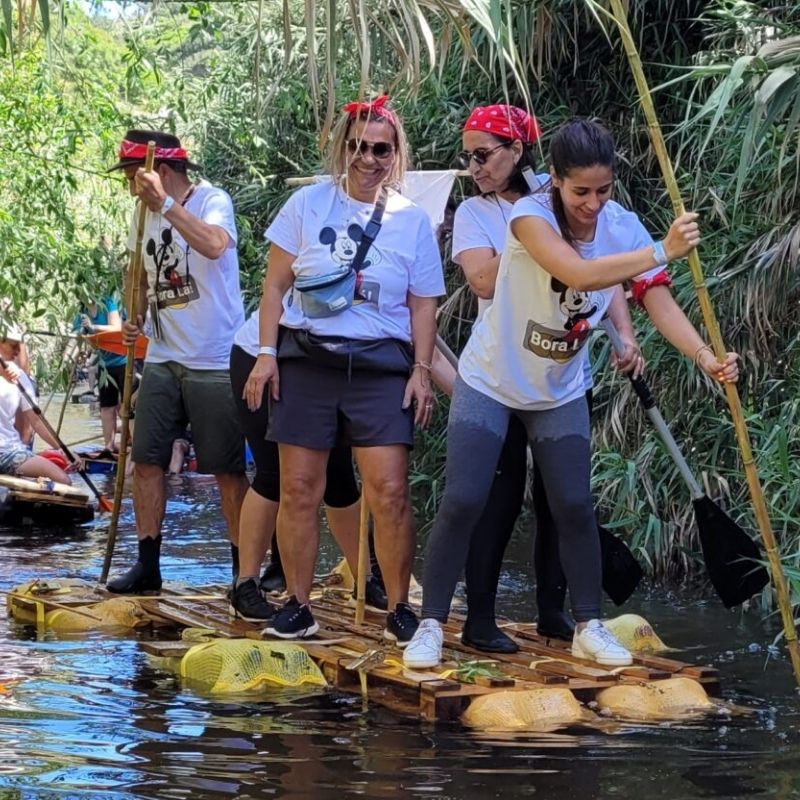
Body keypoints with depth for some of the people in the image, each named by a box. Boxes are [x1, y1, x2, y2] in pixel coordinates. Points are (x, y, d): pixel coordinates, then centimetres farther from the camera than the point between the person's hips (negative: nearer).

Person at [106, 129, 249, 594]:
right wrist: (135, 316, 6)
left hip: (215, 361, -7)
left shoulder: (211, 201, -10)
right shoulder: (146, 214, 11)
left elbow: (214, 245, -33)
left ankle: (243, 568, 10)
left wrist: (165, 203, -34)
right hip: (162, 359, 7)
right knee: (147, 460, 3)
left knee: (228, 468, 0)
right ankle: (148, 564, 10)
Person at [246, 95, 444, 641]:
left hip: (380, 367, 0)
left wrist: (422, 370, 0)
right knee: (299, 489, 1)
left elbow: (423, 305, 10)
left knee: (390, 492, -8)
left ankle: (399, 608, 3)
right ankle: (298, 606, 11)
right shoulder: (308, 205, 5)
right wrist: (267, 354, -1)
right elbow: (276, 285, 7)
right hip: (307, 360, 0)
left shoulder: (413, 220, 7)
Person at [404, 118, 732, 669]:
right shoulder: (530, 215, -26)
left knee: (574, 506, 1)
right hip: (491, 381, -4)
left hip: (561, 391, 4)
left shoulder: (621, 226, -12)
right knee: (462, 502, -7)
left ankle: (589, 628, 14)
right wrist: (662, 251, -47)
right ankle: (431, 626, 3)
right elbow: (578, 274, -43)